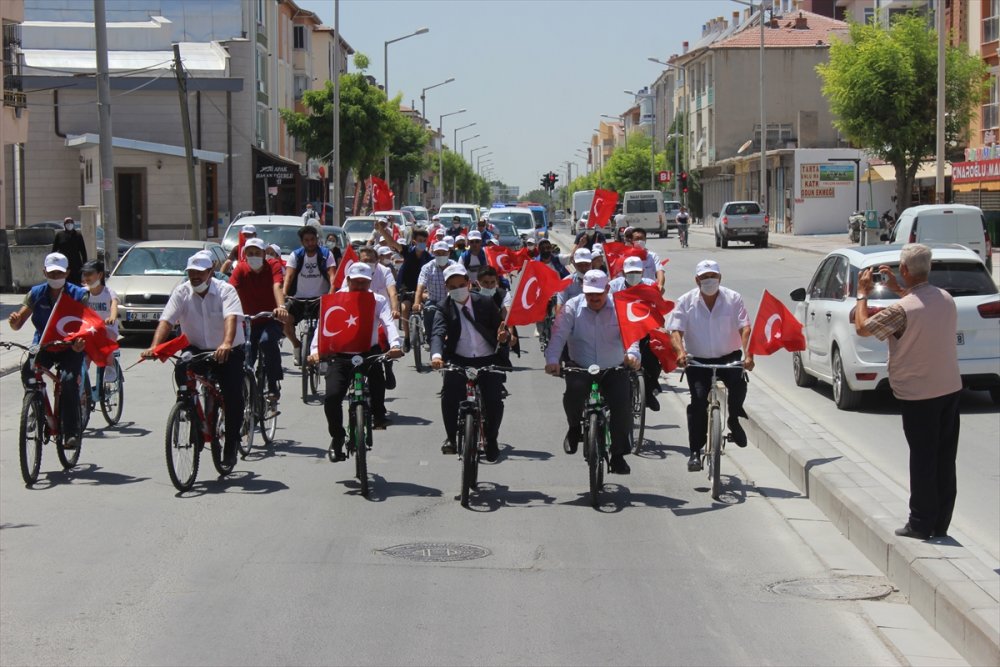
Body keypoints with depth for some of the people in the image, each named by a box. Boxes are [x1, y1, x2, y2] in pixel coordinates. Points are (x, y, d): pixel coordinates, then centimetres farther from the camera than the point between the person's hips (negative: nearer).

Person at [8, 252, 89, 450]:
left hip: (70, 347, -2)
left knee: (68, 380, -29)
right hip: (42, 346, 3)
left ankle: (72, 433, -23)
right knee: (27, 372, -28)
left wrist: (81, 340, -42)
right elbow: (17, 324, -4)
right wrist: (13, 320, -30)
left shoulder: (78, 294, -8)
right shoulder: (36, 293, -1)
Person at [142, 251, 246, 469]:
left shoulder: (226, 291, -12)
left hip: (227, 352, -2)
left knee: (233, 396, -14)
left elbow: (231, 317, -30)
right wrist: (154, 346, -33)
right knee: (182, 368, -30)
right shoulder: (181, 292, -4)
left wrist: (226, 344, -50)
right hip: (195, 349, 2)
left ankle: (231, 444, 4)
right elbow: (166, 320, -15)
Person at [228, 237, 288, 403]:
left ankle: (274, 387, -25)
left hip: (271, 320, -2)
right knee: (245, 364, -7)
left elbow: (277, 286, -28)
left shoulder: (273, 266, -9)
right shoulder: (241, 269, -5)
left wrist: (281, 307, -48)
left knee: (267, 341, -35)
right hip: (249, 322, 3)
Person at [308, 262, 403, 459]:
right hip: (341, 356, 1)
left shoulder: (378, 301, 4)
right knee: (332, 396, -16)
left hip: (368, 353, -1)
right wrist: (315, 350, -26)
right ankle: (337, 437, 8)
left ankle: (378, 414, -11)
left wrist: (395, 345, -33)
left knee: (377, 367, -34)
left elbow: (388, 323, -12)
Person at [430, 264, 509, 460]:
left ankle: (491, 440, 12)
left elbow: (499, 327, 5)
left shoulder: (485, 303, 2)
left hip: (488, 360, 0)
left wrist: (502, 336, -21)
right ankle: (451, 437, -1)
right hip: (459, 360, 0)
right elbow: (438, 333, -16)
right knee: (449, 396, -23)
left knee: (494, 400, -14)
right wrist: (436, 355, -37)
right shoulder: (444, 308, -1)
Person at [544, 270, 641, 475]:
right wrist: (552, 360, -30)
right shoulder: (573, 307, -3)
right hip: (580, 368, -1)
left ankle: (618, 456, -3)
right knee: (574, 391, -31)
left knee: (622, 404, -17)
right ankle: (574, 428, 1)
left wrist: (632, 353, -37)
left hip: (614, 369, 1)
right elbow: (559, 334, -12)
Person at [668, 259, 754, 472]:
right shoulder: (686, 302, -1)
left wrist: (748, 355, -26)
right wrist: (680, 352, -31)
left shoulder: (733, 299, -1)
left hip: (729, 357, 0)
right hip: (697, 360, 0)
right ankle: (695, 452, -8)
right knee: (698, 400, -16)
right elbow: (675, 331, -10)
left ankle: (734, 419, 0)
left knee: (738, 382, -29)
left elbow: (745, 328, -9)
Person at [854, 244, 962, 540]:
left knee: (923, 460, 2)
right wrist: (898, 290, 23)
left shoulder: (902, 310, -23)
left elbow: (862, 327, -9)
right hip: (950, 389, 6)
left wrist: (863, 294, 4)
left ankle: (921, 524, 10)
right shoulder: (946, 299, 0)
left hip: (918, 396, -6)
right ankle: (940, 524, 19)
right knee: (945, 460, 11)